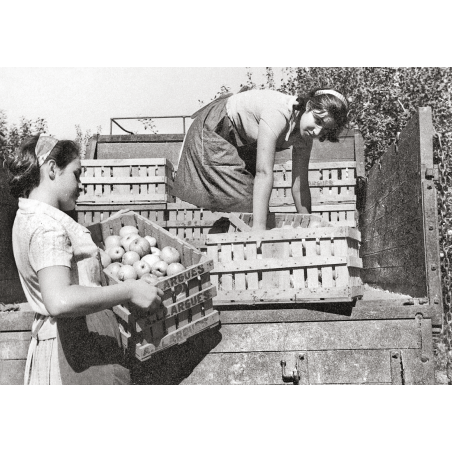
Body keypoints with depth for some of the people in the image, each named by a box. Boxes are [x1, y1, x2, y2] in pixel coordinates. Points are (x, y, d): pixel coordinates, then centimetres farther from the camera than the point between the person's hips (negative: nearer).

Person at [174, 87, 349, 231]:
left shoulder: (304, 137, -13)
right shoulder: (278, 113, -37)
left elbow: (300, 185, -10)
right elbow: (263, 172, -43)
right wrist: (258, 227, -45)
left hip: (242, 145, 8)